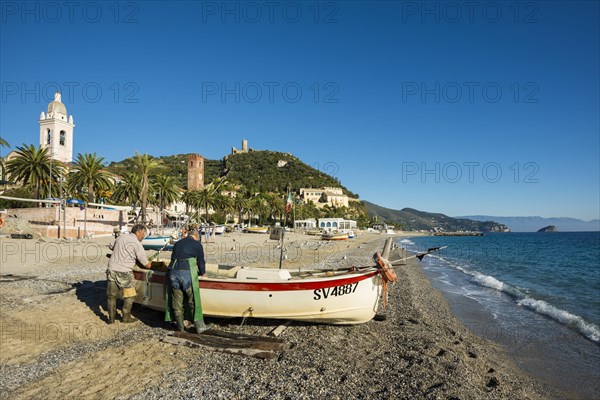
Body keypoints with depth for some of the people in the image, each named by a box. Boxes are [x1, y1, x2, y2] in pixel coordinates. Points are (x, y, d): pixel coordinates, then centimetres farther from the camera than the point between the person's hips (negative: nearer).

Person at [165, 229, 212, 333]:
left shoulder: (177, 243, 24)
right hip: (188, 272, -4)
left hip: (173, 271, 5)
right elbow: (201, 262, 13)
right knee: (193, 300, 2)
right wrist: (203, 273, 31)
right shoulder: (197, 244, 11)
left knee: (177, 301, 11)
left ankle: (181, 327, 19)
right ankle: (200, 326, 6)